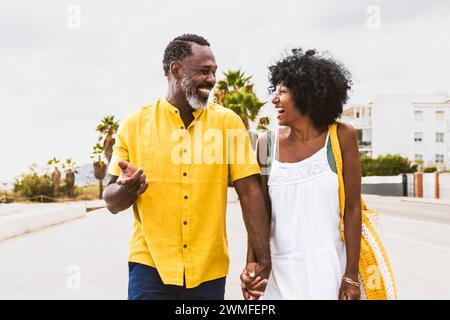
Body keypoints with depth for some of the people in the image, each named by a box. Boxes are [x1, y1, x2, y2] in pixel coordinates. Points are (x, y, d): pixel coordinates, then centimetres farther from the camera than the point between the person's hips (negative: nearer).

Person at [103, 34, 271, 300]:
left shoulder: (228, 122, -2)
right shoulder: (134, 125, -1)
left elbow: (250, 192, -4)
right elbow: (112, 203, 3)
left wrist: (263, 259, -11)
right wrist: (128, 188, -20)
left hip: (209, 269, 1)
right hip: (150, 265, 0)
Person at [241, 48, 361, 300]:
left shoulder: (341, 137, -5)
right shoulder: (268, 144, 0)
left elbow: (352, 209, -4)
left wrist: (351, 275, -6)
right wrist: (252, 263, -8)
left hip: (329, 268, -2)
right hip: (279, 271, 2)